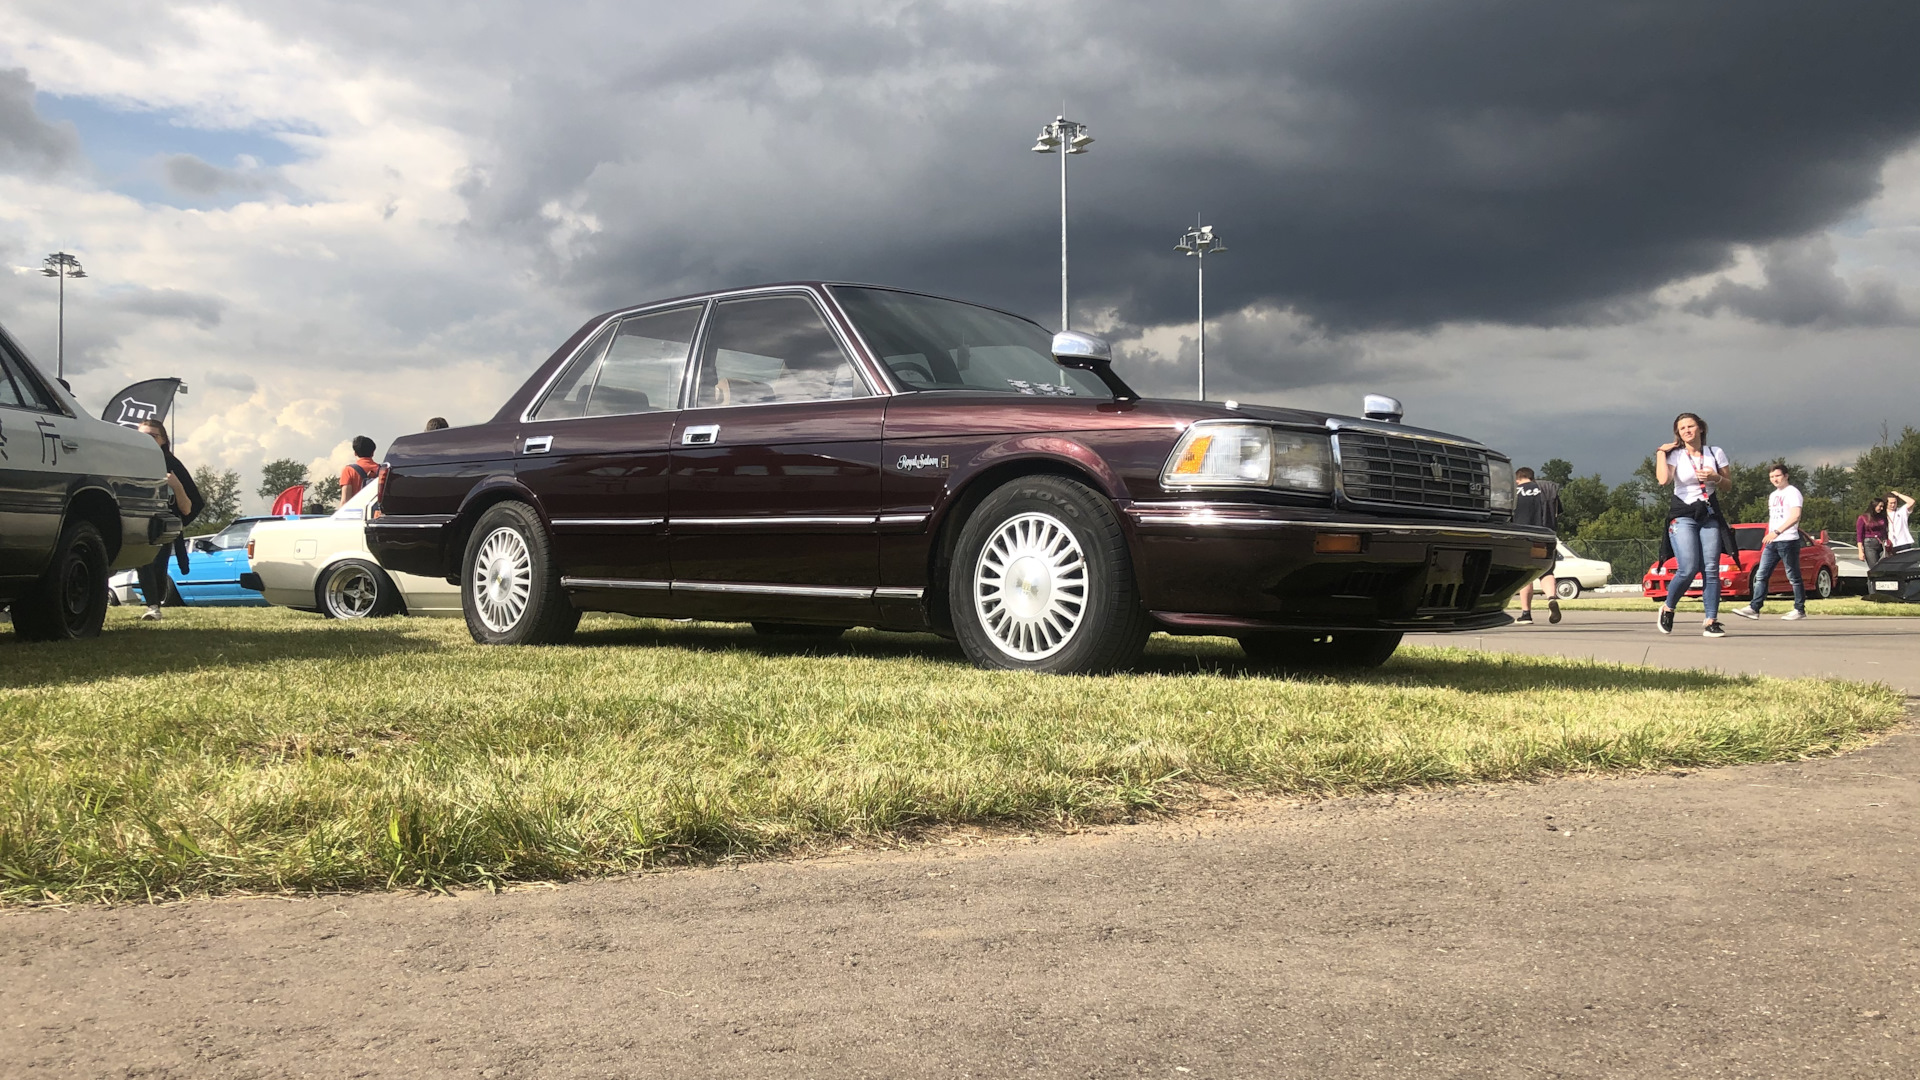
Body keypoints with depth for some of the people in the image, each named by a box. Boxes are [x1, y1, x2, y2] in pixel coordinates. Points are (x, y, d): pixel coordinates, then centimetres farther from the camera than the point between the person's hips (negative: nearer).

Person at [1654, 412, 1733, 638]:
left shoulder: (1716, 453, 8)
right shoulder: (1675, 455, -1)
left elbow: (1727, 484, 14)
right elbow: (1663, 479, -19)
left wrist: (1715, 478, -7)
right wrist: (1661, 452, -10)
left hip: (1710, 515, 3)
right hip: (1683, 516, -3)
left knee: (1711, 570, -6)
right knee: (1688, 569, -14)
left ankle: (1711, 621, -4)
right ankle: (1667, 609, 10)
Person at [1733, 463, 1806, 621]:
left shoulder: (1792, 492, -6)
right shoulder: (1773, 495, 20)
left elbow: (1795, 516, -18)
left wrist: (1777, 532, -25)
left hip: (1788, 541, -8)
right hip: (1772, 542, 8)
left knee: (1793, 577, -1)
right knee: (1761, 576, 1)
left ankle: (1800, 610, 6)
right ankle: (1754, 608, -2)